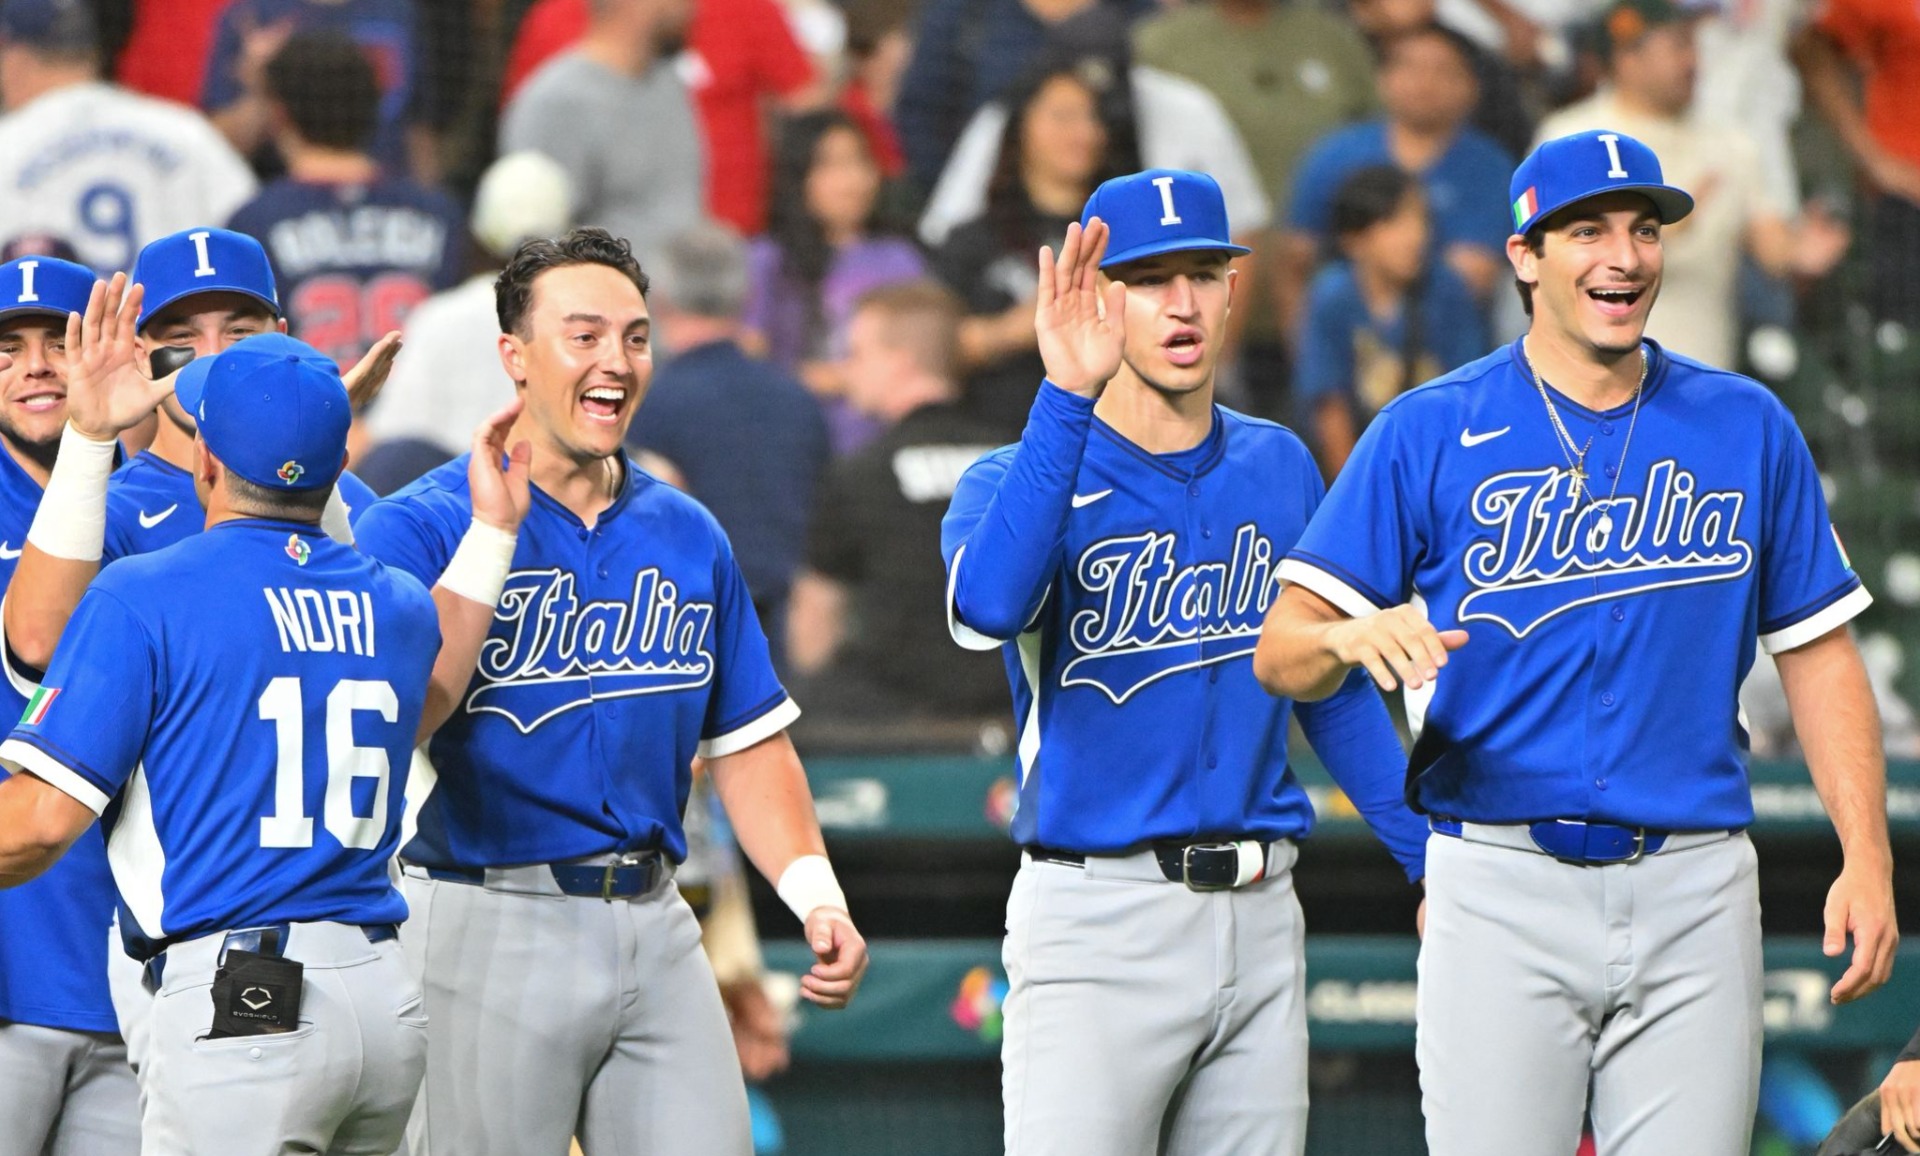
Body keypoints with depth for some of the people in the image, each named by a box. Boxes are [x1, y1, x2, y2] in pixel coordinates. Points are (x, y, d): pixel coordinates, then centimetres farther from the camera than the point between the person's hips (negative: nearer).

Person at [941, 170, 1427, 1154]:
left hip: (1259, 919, 5)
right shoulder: (1019, 480, -3)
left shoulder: (1279, 470, 12)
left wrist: (1430, 859, 16)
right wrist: (1068, 399, -32)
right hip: (1095, 923, -5)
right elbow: (988, 605, -27)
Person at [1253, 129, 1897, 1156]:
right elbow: (1281, 653, -1)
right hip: (1501, 888, -2)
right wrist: (1354, 637, -26)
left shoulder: (1745, 427, 10)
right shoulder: (1429, 433, 2)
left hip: (1693, 888, 2)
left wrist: (1866, 858, 0)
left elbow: (1816, 649, 12)